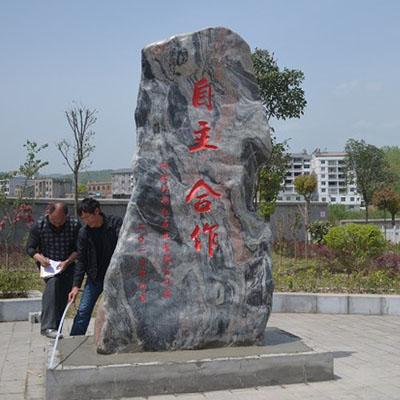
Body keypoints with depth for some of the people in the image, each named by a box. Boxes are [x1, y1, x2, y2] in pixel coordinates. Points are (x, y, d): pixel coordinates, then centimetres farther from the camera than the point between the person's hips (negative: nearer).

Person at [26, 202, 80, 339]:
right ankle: (47, 327, -34)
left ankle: (57, 328, 19)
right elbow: (30, 248, -5)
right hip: (47, 265, -2)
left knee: (63, 298, 1)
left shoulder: (74, 225, -12)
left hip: (67, 265, 2)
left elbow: (78, 249, -6)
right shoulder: (39, 225, -12)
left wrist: (67, 262, -23)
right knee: (53, 283, -30)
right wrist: (39, 257, -25)